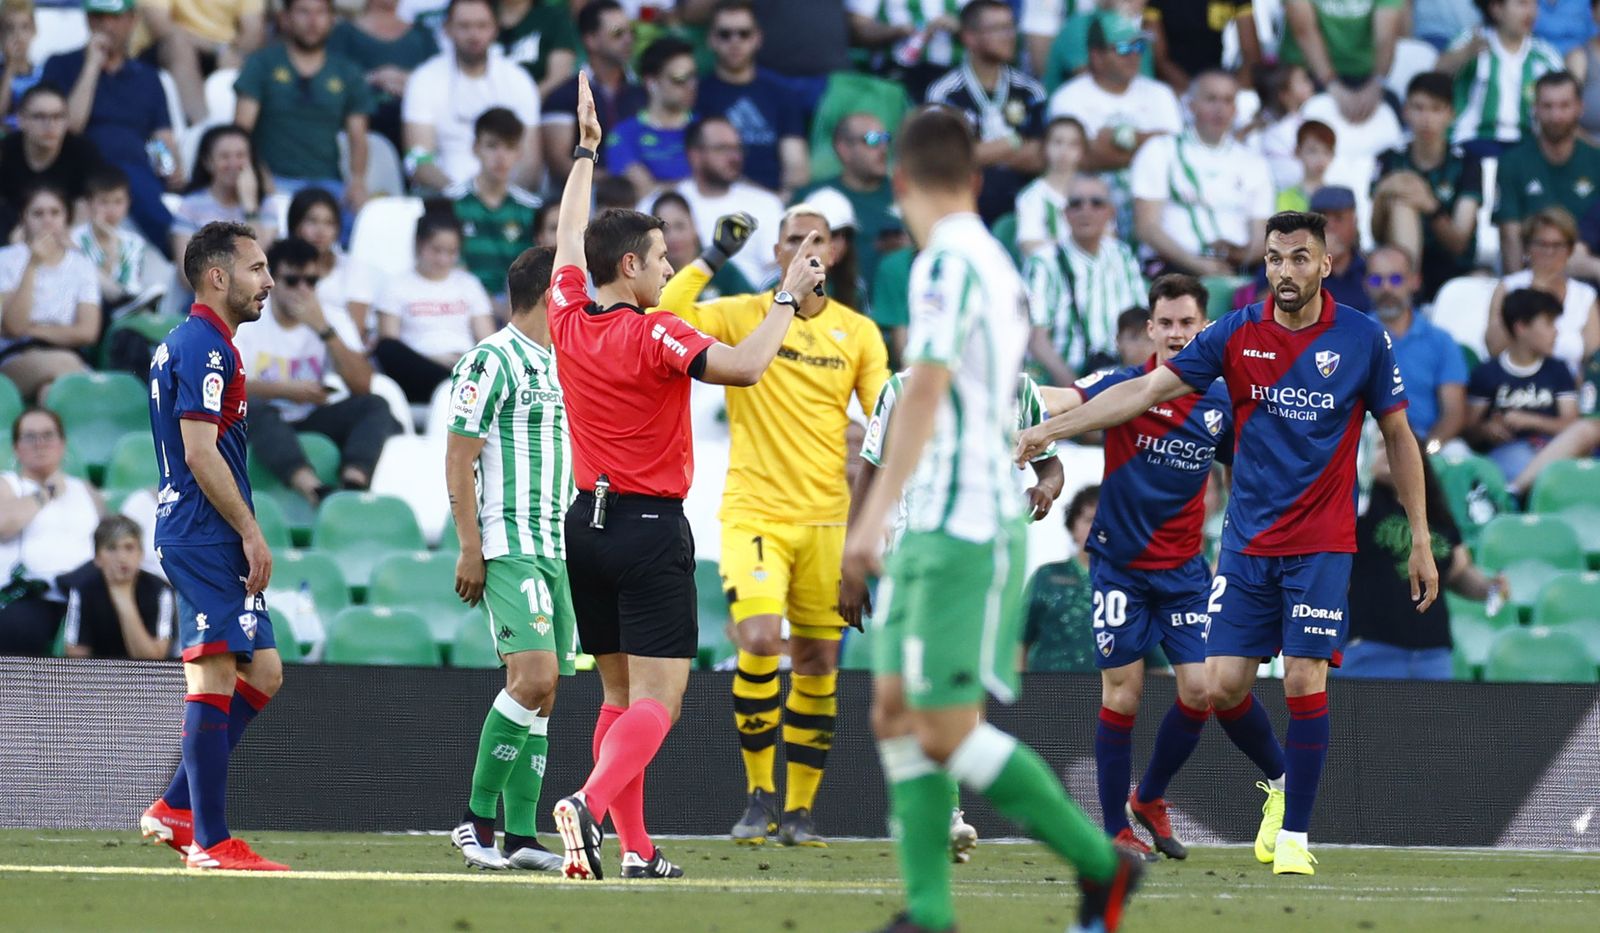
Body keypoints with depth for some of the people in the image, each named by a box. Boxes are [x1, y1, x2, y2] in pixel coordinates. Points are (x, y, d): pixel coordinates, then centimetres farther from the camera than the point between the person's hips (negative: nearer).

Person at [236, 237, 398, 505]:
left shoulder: (333, 320, 6)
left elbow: (362, 386, -6)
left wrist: (324, 329, -15)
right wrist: (287, 390, -24)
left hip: (315, 422, 4)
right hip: (263, 427, -4)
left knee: (375, 406, -21)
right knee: (255, 409, -37)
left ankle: (353, 483, -50)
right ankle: (315, 491, -58)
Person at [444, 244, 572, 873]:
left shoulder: (560, 366, 18)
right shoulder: (492, 361, -8)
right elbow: (458, 461, -10)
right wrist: (470, 549, -14)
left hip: (558, 550, 8)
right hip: (510, 549, -8)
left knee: (543, 694, 5)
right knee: (533, 679, -18)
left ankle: (522, 835, 7)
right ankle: (476, 818, -8)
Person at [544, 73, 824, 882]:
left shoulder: (569, 323, 4)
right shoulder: (654, 337, -15)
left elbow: (569, 239, 21)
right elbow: (744, 367, -28)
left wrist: (585, 153, 31)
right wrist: (786, 299, -16)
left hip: (589, 521, 7)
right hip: (651, 528, -7)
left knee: (620, 693, 12)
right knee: (657, 696, -9)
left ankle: (635, 848, 9)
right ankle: (591, 801, -31)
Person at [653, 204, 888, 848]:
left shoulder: (858, 333, 7)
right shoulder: (742, 316, 0)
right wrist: (713, 259, -18)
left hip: (826, 517, 3)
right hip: (754, 511, -3)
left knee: (818, 662, 3)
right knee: (760, 643, -19)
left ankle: (799, 811, 12)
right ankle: (759, 797, -4)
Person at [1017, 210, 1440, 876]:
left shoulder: (1363, 339, -4)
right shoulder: (1236, 334, -1)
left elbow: (1398, 438, 5)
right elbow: (1144, 391, 0)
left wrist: (1421, 541, 3)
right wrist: (1051, 429, -7)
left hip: (1321, 545, -2)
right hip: (1248, 541, 2)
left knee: (1304, 683, -11)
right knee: (1222, 686, -2)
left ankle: (1294, 835, 1)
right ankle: (1279, 782, 26)